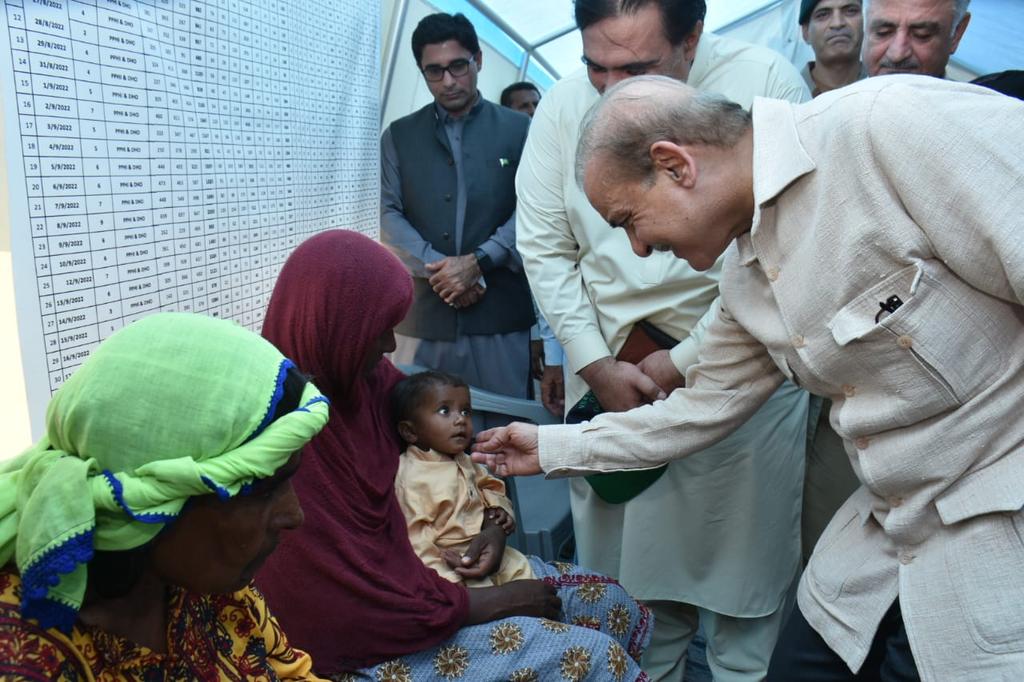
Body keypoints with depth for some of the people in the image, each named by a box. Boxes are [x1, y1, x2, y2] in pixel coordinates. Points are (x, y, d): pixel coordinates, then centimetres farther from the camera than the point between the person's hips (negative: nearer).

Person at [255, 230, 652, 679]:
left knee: (612, 605, 5)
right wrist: (501, 601, -15)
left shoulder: (361, 375, -6)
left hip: (410, 566, 8)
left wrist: (492, 522, -4)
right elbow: (364, 606, -24)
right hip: (366, 643, -7)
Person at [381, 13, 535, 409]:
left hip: (500, 314, -1)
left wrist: (477, 262, -14)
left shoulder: (519, 130, 8)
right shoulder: (398, 136, 13)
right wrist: (438, 270, -11)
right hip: (421, 314, 2)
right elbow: (389, 216, 4)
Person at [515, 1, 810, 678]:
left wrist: (683, 363, -9)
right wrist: (597, 365, -2)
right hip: (607, 370, 2)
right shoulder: (564, 103, 0)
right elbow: (545, 247, 3)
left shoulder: (766, 82, -8)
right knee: (633, 578, 10)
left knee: (746, 577, 4)